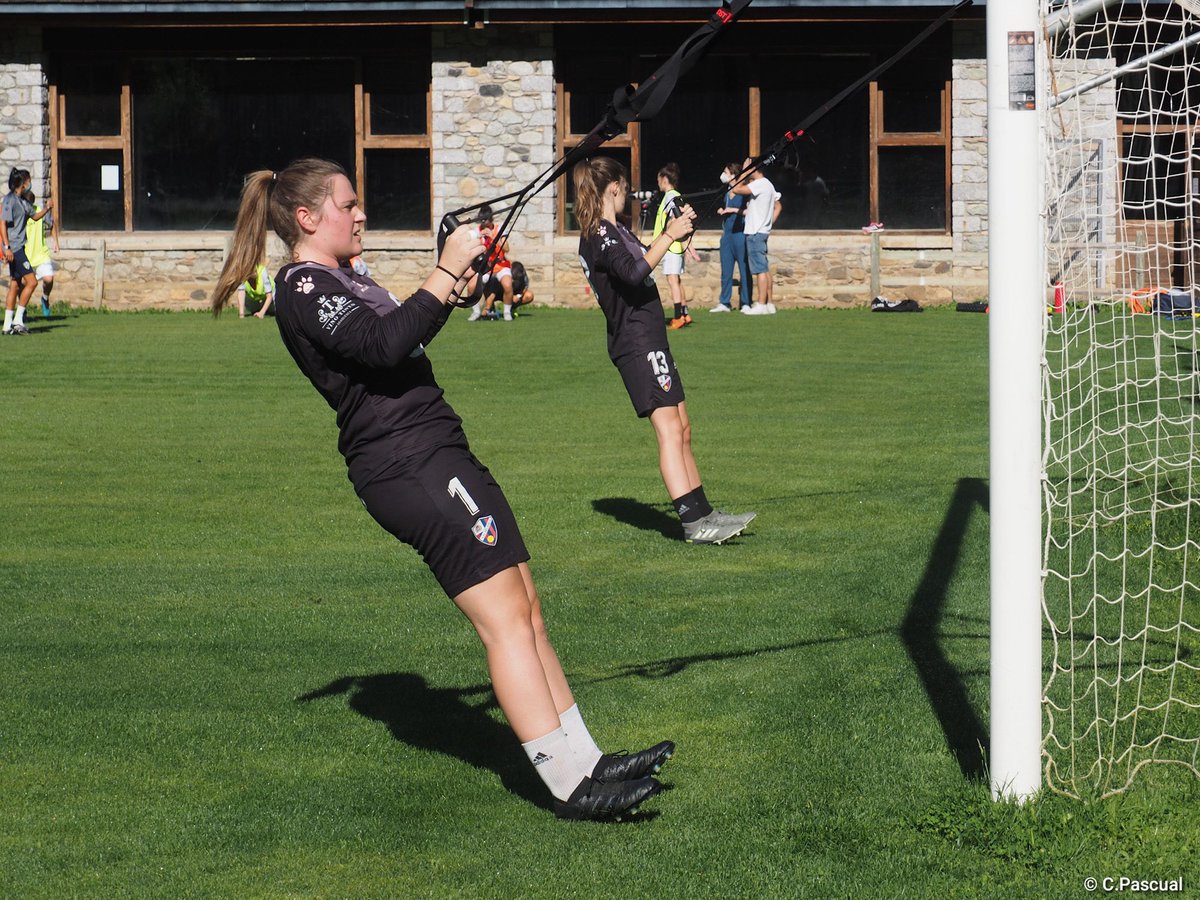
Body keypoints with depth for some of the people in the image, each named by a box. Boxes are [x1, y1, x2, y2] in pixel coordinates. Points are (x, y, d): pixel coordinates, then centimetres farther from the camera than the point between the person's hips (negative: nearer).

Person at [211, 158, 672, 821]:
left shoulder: (337, 280, 23)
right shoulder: (302, 287, -9)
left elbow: (405, 337, 32)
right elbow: (383, 344, -23)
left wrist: (455, 290, 20)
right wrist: (445, 272, -18)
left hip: (439, 454, 10)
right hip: (407, 465, -10)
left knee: (525, 611, 7)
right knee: (507, 619, -12)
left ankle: (585, 760, 9)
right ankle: (569, 786, -13)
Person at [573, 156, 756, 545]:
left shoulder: (612, 231, 19)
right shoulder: (600, 233, -12)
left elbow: (643, 260, 36)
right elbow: (634, 272, -28)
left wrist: (675, 230, 23)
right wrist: (669, 235, -21)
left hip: (648, 341, 11)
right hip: (636, 342, -11)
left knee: (682, 430, 11)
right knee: (669, 428, -17)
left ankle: (703, 513, 14)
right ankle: (694, 522, -24)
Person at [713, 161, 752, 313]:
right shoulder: (727, 194, 17)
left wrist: (734, 210, -15)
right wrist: (721, 212, 12)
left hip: (740, 234, -8)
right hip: (727, 235, 8)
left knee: (744, 270, -3)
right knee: (726, 271, 7)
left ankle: (745, 303, -1)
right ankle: (724, 302, 11)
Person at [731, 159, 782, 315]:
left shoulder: (759, 184, -14)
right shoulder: (768, 184, 17)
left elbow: (737, 189, -21)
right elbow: (778, 206, 24)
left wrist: (744, 171, -11)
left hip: (756, 232, -10)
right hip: (763, 231, 10)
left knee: (760, 269, -10)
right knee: (765, 269, 10)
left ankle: (761, 305, -11)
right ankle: (770, 303, 12)